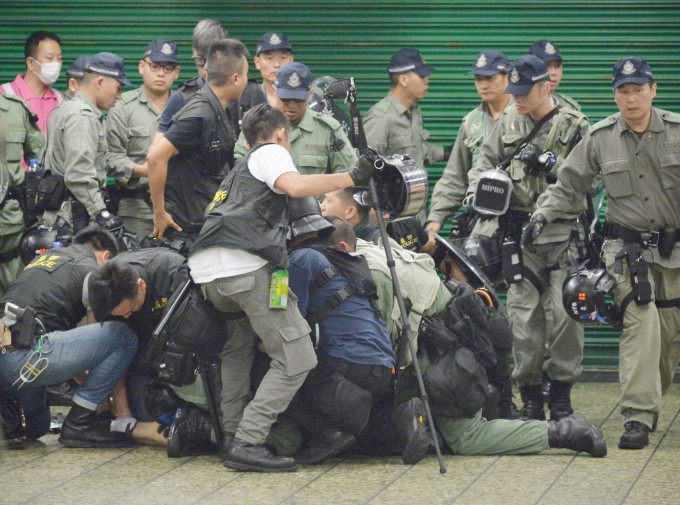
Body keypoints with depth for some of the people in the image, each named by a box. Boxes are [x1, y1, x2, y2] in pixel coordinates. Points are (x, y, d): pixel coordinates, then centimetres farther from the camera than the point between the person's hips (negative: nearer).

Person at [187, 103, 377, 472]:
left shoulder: (238, 170, 37)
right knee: (296, 360, -6)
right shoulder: (270, 152, 13)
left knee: (238, 344, 33)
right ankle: (247, 444, -14)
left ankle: (231, 434, 23)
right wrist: (353, 177, -5)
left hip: (205, 273, 9)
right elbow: (295, 186, -9)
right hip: (246, 266, -9)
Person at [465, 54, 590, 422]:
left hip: (562, 232, -3)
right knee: (522, 313, 0)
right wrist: (475, 200, 0)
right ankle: (530, 397, 6)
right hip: (518, 232, 3)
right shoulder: (507, 123, 12)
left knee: (564, 314, -5)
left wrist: (547, 161, -12)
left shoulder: (574, 126, 2)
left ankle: (561, 395, 5)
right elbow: (484, 164, 15)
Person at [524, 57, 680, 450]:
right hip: (628, 248, -2)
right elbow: (569, 186, 8)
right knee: (641, 324, -16)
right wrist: (543, 215, -5)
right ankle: (638, 417, -18)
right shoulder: (600, 138, 1)